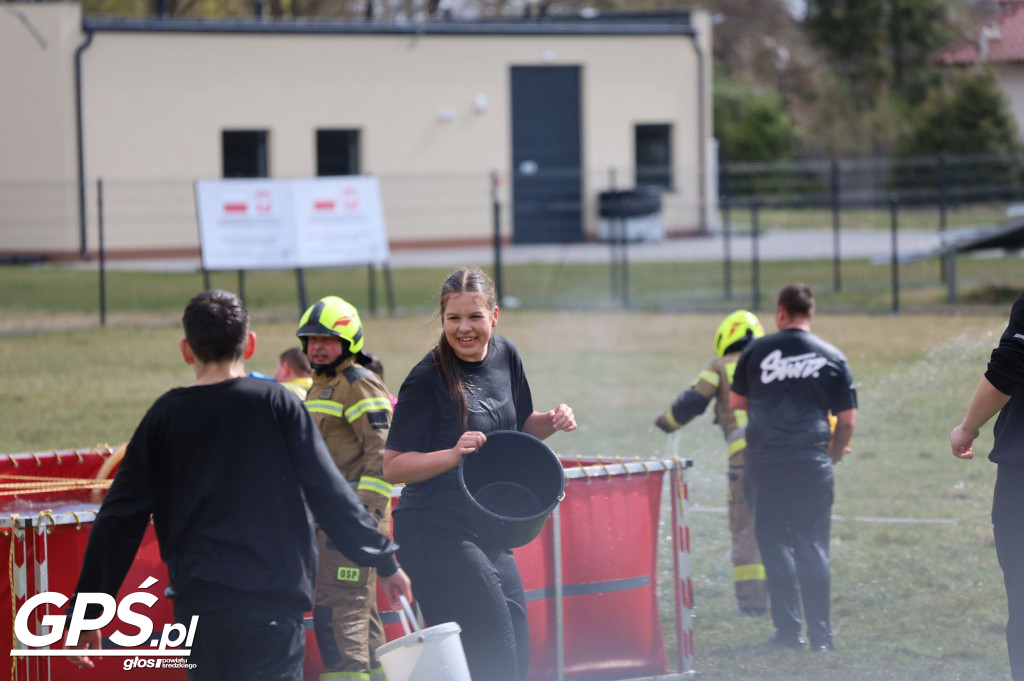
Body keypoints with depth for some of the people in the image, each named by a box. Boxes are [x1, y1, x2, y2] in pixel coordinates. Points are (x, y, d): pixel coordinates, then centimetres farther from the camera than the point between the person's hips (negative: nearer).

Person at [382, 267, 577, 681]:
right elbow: (393, 467, -15)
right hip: (437, 534, -8)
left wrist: (552, 422, 1)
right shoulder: (427, 380, -15)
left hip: (489, 530, 8)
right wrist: (454, 455, -30)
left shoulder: (505, 356, 6)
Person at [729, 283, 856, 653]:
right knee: (812, 545, 6)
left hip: (765, 459, -1)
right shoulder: (832, 358, 4)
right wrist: (835, 452, 23)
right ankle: (820, 632, 3)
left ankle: (788, 628, 3)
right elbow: (847, 420, 5)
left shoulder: (756, 351, 3)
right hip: (812, 462, 1)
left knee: (774, 541, 7)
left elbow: (736, 402, 13)